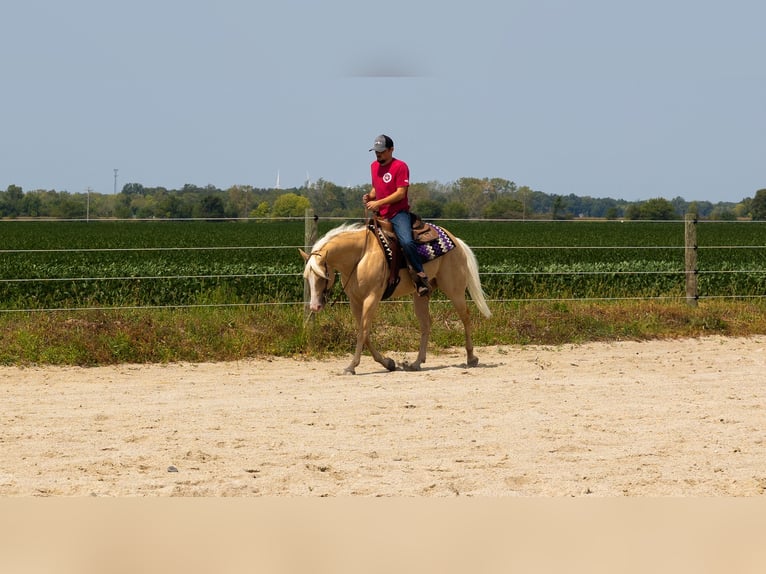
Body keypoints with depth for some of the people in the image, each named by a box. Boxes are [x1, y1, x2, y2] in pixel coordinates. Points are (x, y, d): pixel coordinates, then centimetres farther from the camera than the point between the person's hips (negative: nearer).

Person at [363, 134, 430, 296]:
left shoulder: (400, 166, -9)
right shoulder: (374, 166, 14)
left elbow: (400, 193, -15)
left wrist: (378, 203, -19)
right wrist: (369, 196, 4)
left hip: (398, 213, -8)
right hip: (380, 216, 8)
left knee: (406, 242, -32)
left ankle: (421, 277, -22)